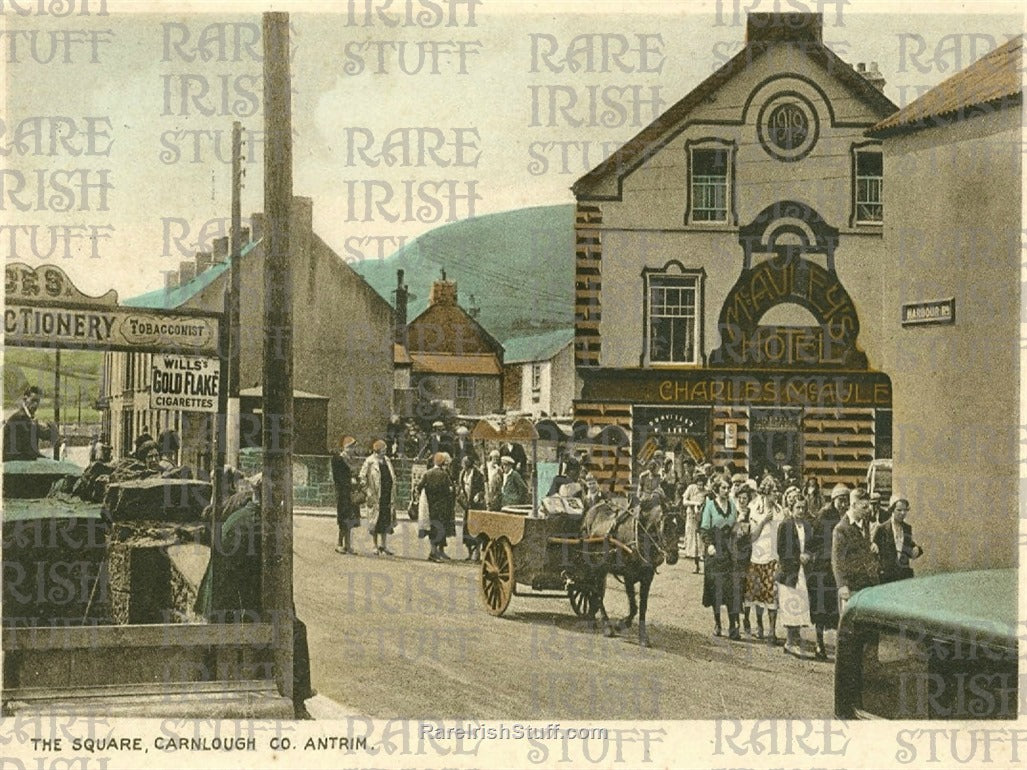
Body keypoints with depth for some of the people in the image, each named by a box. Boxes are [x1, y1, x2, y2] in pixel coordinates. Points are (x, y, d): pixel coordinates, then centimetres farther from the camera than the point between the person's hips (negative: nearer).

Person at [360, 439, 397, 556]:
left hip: (388, 495, 6)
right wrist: (368, 492, -14)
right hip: (376, 496, -6)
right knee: (375, 521, 1)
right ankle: (376, 547, 9)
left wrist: (393, 496, 13)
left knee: (386, 521, 8)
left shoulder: (387, 461, 14)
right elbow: (362, 477, -10)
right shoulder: (370, 462, -7)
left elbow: (392, 477, 20)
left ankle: (383, 545, 16)